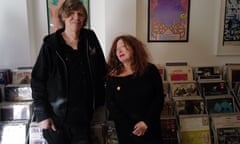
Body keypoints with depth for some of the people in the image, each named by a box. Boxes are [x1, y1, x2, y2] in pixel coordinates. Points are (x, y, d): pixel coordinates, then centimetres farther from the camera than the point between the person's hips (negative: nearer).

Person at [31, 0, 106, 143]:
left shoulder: (90, 39, 1)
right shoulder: (51, 45, -7)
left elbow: (102, 72, 6)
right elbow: (38, 81, -5)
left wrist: (100, 104, 4)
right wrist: (42, 114, -8)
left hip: (83, 115, 2)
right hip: (56, 116, -2)